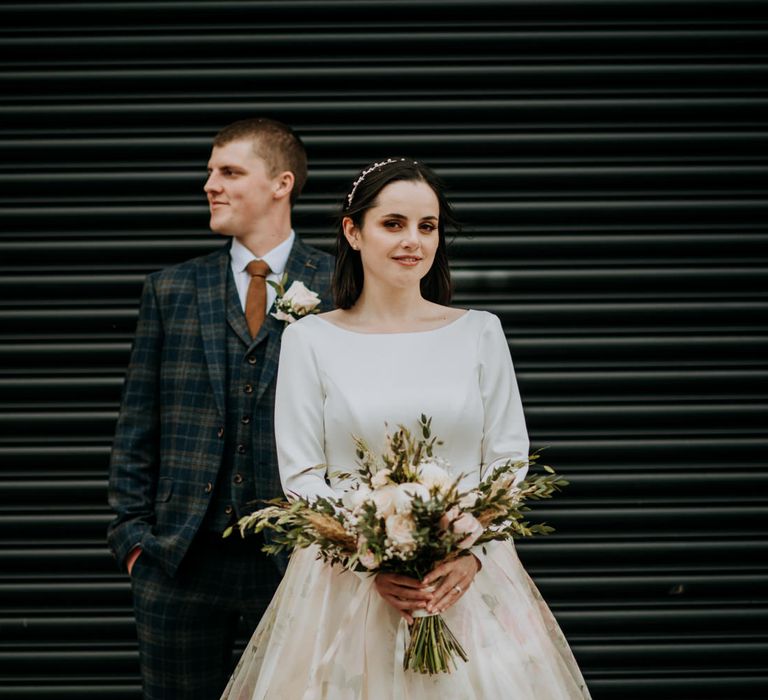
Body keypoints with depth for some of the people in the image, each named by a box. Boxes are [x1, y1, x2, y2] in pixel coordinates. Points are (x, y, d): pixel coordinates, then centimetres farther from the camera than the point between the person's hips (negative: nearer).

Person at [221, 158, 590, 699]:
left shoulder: (480, 333, 5)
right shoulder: (311, 340, 1)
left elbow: (509, 460, 4)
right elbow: (301, 476, -1)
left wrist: (472, 553, -11)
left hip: (468, 575, 1)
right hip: (346, 575, -1)